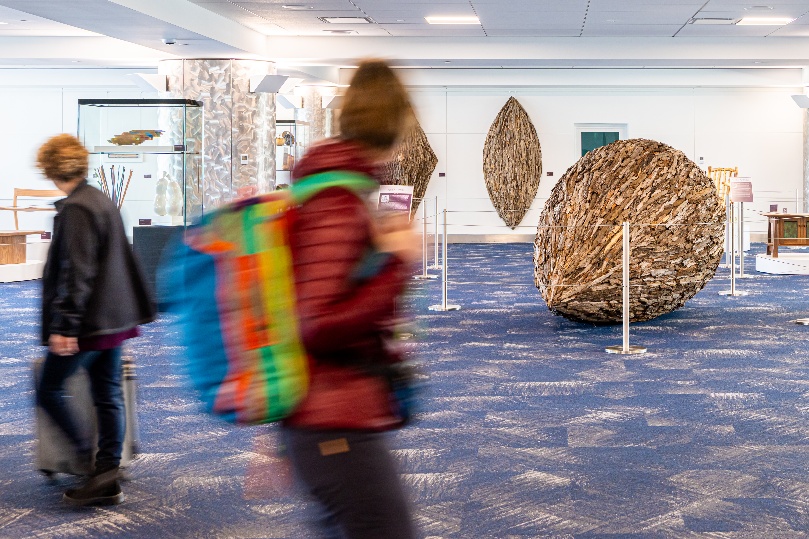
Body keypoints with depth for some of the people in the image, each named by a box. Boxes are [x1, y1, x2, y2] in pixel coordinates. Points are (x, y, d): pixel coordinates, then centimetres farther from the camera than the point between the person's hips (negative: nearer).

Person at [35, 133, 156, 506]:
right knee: (108, 395, 10)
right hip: (114, 320, 9)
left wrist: (64, 326, -24)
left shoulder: (75, 209, -16)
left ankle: (91, 461, -4)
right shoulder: (103, 201, 13)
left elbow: (76, 273, -22)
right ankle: (107, 480, 13)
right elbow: (122, 259, 19)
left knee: (48, 390, 4)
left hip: (87, 322, -9)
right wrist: (138, 309, 26)